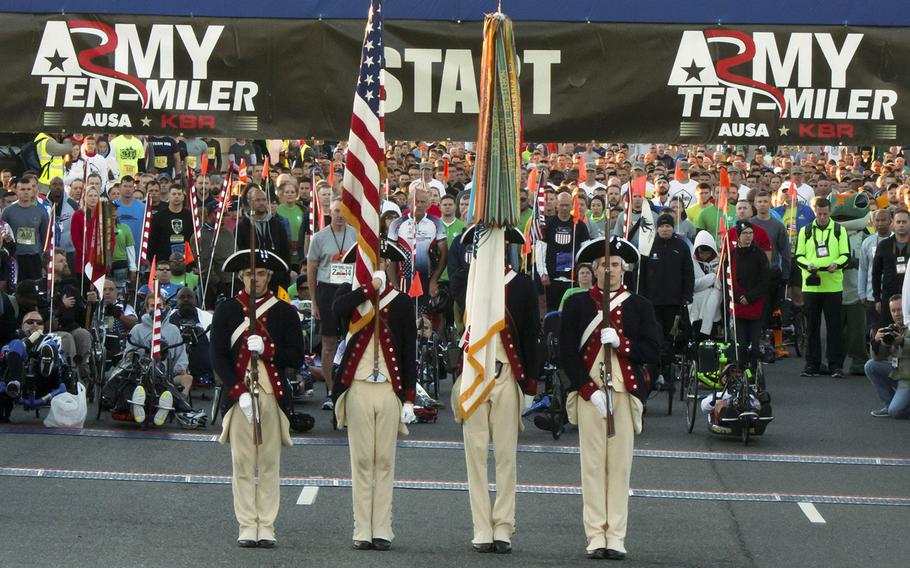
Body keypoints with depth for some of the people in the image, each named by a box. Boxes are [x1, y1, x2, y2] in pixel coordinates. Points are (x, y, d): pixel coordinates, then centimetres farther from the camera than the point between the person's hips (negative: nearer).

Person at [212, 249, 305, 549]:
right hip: (238, 393, 0)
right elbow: (218, 356, 1)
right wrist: (239, 391, -10)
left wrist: (266, 350, -14)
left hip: (274, 395, 0)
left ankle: (266, 527, 4)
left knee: (270, 463, 1)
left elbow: (297, 358, 4)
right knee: (243, 463, -1)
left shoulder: (285, 312, 8)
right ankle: (247, 527, 2)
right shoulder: (226, 310, 7)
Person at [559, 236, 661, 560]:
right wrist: (589, 391, -9)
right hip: (589, 393, -1)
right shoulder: (576, 304, 8)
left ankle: (616, 537, 1)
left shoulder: (639, 306, 11)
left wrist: (620, 342, -12)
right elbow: (567, 352, 1)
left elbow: (653, 351, 4)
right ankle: (596, 536, 0)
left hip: (625, 393, 1)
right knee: (593, 464, -2)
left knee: (620, 464, -1)